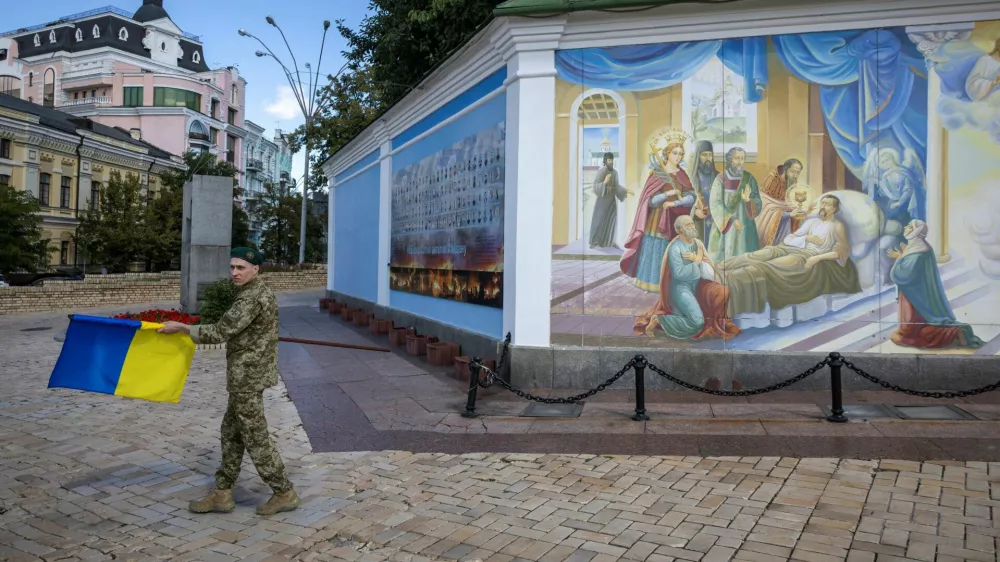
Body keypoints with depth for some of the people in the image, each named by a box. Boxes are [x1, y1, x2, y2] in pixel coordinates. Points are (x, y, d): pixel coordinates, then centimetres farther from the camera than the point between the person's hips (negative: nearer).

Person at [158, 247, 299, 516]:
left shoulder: (252, 298, -21)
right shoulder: (256, 292, 12)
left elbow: (220, 332, -22)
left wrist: (181, 327, -12)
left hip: (248, 376, -10)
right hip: (248, 374, 10)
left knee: (255, 436, -2)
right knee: (232, 432, 15)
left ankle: (284, 493, 8)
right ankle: (222, 493, 25)